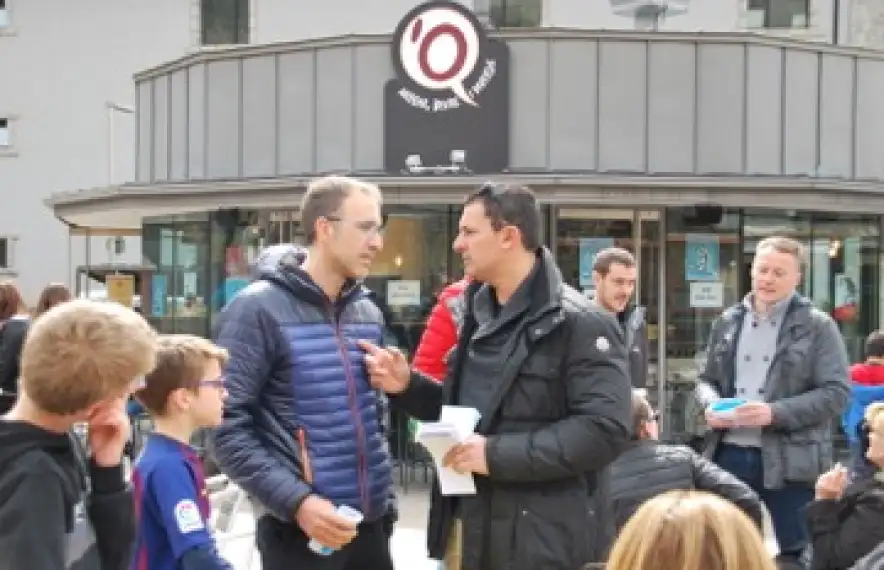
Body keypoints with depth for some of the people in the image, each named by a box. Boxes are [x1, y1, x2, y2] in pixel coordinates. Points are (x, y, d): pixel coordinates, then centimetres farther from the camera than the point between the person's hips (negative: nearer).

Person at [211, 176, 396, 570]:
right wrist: (295, 501, -21)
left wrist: (384, 497, 13)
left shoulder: (369, 314, 12)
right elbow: (226, 426, -14)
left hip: (369, 524, 6)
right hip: (297, 530, -6)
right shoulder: (258, 309, -9)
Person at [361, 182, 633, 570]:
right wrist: (407, 385, 5)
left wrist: (498, 454, -23)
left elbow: (605, 429, -21)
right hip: (463, 530, 7)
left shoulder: (579, 323, -13)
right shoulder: (480, 315, 12)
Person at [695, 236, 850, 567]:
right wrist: (711, 404, -5)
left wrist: (775, 413, -19)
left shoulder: (818, 326, -3)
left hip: (789, 463, -4)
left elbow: (836, 392, -9)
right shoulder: (727, 322, 11)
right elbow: (707, 379, 19)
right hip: (729, 456, 4)